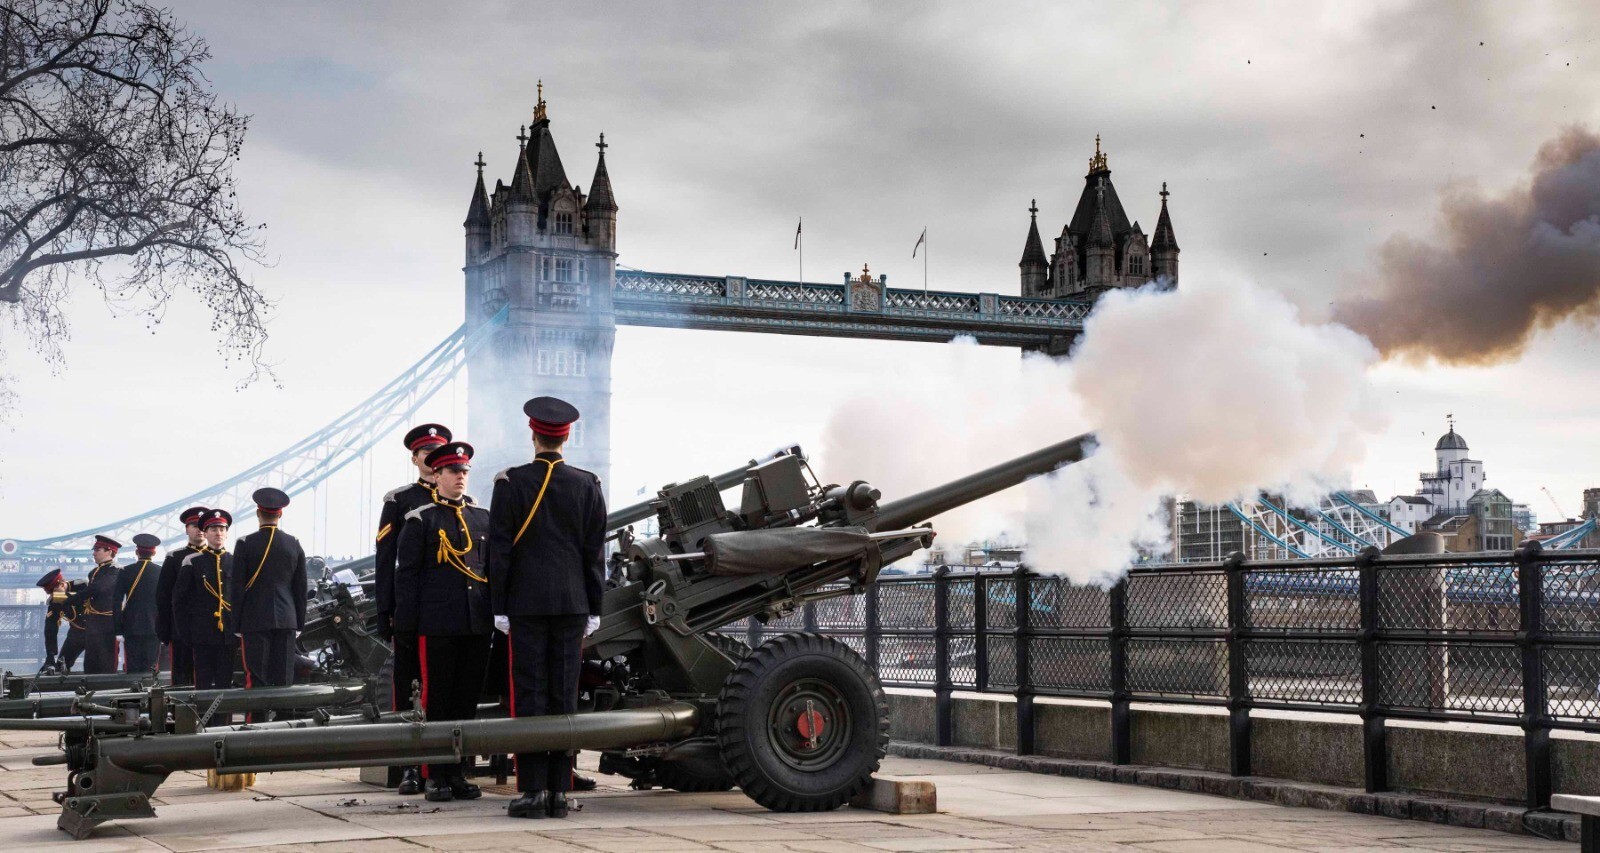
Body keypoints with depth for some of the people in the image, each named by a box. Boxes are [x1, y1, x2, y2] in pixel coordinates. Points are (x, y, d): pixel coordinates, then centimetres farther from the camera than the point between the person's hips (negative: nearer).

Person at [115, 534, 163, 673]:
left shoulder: (125, 572, -1)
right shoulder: (162, 572, -2)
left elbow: (117, 602, -1)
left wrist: (118, 627, 5)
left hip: (131, 629, 0)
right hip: (154, 628, 0)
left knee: (132, 669, 3)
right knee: (149, 669, 2)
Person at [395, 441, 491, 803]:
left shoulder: (483, 518, 15)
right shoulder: (420, 520, 2)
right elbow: (406, 573, -1)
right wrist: (406, 623, -7)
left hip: (478, 624, 4)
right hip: (437, 624, -4)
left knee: (467, 701, 7)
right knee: (436, 701, 0)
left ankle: (456, 773, 16)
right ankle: (434, 777, 7)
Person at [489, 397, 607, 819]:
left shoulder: (511, 483, -4)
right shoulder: (587, 485, 3)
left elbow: (499, 549, -4)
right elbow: (595, 551, 4)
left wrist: (498, 607, 0)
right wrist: (594, 608, 10)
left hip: (526, 603, -2)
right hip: (572, 605, 2)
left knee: (530, 693, -1)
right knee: (565, 695, 4)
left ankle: (532, 789, -2)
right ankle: (559, 791, 6)